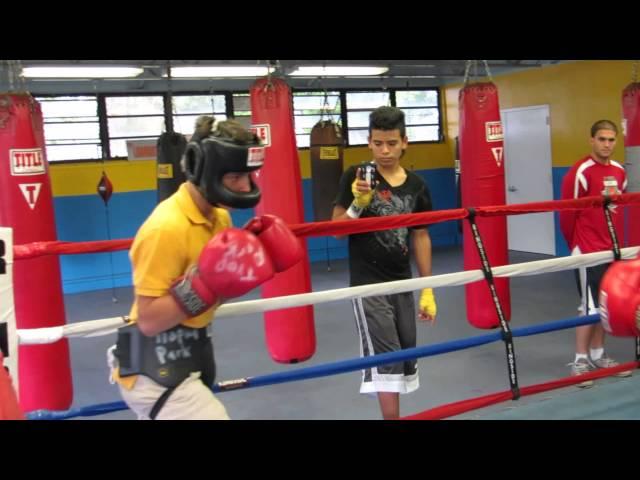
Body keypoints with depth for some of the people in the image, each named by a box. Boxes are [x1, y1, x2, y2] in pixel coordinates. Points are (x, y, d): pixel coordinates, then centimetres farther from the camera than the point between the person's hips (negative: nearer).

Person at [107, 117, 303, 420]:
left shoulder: (218, 216, 5)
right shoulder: (166, 227, -23)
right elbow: (149, 321, -23)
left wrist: (250, 256, -3)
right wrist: (205, 283, -31)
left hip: (186, 356, 9)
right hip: (154, 368, -9)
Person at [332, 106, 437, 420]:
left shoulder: (416, 186, 4)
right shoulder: (355, 177, -7)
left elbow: (421, 237, 9)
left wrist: (428, 289, 8)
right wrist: (358, 204, -25)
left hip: (402, 283, 5)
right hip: (367, 283, -5)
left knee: (406, 354, 12)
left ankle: (391, 411, 29)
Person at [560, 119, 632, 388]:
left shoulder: (619, 172, 8)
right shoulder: (581, 172, -13)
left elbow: (620, 209, 14)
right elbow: (568, 212, -10)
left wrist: (619, 243, 12)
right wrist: (575, 246, 2)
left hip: (612, 249, 7)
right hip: (588, 251, -7)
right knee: (590, 307, -2)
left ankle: (598, 355, 25)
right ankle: (581, 360, 9)